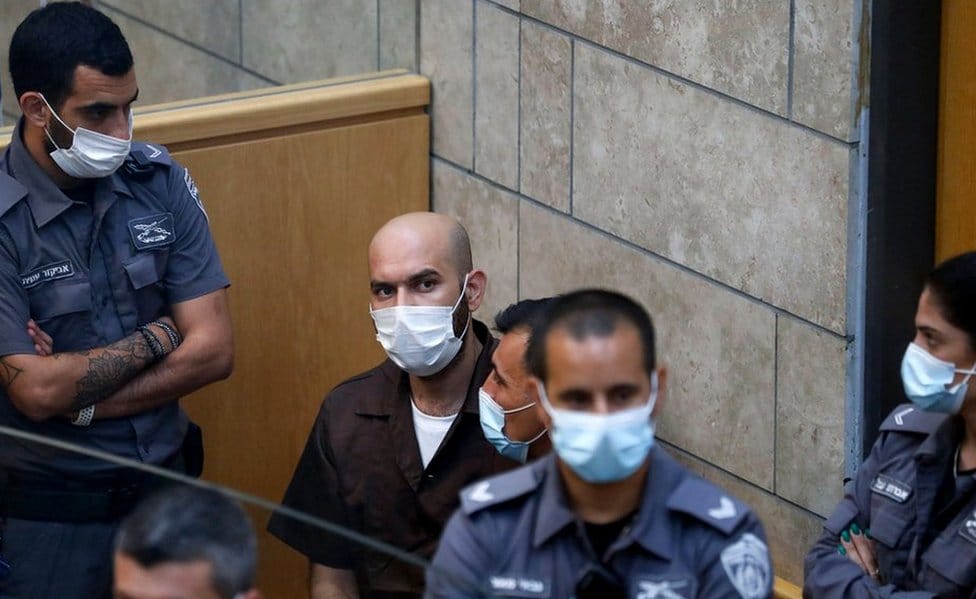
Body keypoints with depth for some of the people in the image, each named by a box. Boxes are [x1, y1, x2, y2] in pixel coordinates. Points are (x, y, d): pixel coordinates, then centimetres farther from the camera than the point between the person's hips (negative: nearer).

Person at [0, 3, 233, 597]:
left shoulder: (159, 181, -3)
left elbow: (214, 351, -7)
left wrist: (78, 400, -16)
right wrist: (160, 336, -9)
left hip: (167, 490, 4)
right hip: (48, 517, -4)